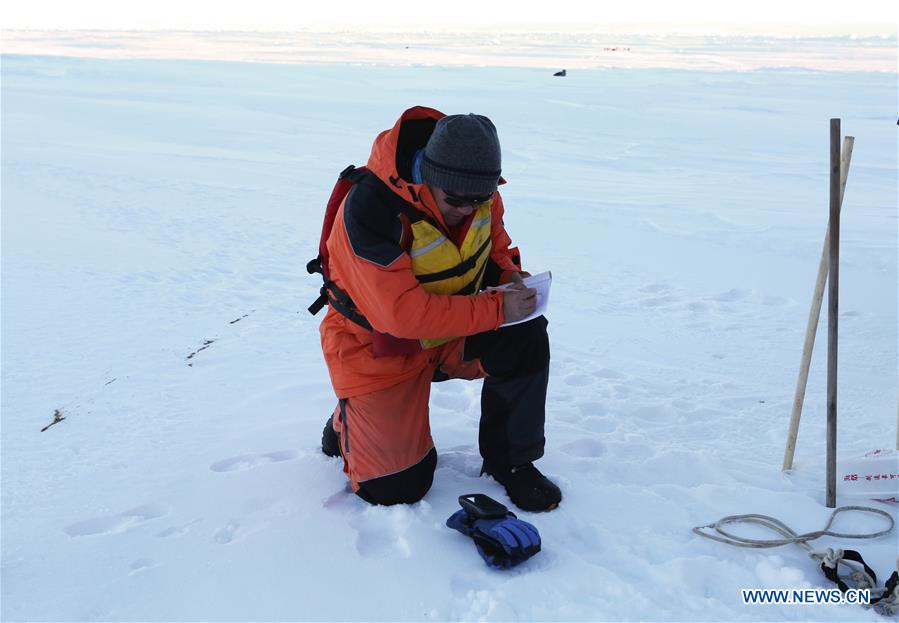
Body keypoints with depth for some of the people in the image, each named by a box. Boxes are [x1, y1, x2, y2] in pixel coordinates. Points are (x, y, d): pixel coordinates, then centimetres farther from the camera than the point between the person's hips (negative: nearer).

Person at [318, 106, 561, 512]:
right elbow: (401, 313, -37)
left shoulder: (478, 192, -12)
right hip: (378, 348, -5)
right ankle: (348, 421, 29)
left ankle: (511, 461, -1)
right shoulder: (373, 206, -33)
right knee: (398, 488, -3)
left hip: (450, 332, 5)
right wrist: (495, 308, -36)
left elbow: (495, 246, 8)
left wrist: (510, 277, -15)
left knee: (526, 337, -24)